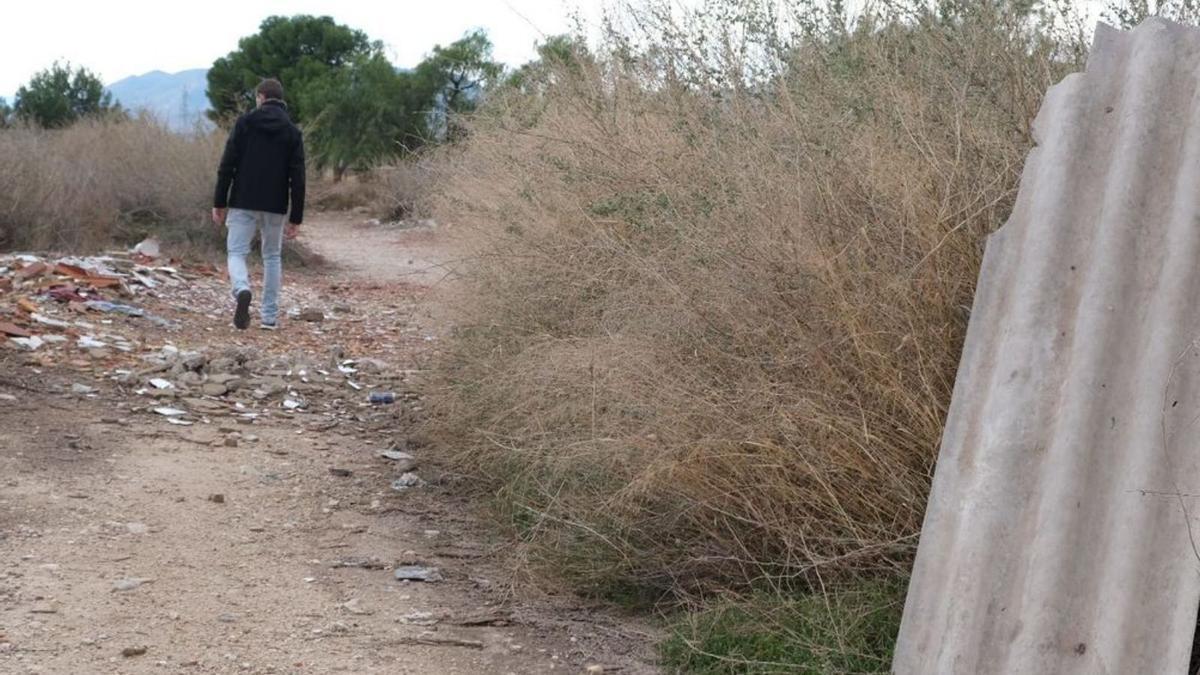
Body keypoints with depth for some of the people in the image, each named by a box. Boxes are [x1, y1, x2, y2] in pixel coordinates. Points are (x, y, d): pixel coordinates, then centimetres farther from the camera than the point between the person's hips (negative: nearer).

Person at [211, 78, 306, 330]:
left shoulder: (245, 122, -1)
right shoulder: (292, 132, 3)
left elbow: (227, 165, -5)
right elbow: (297, 178, 0)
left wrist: (219, 203, 1)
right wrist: (296, 218, 3)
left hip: (243, 204, -2)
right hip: (275, 207, 2)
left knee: (237, 253, 3)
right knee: (272, 257, 15)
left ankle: (242, 290, -28)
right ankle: (270, 316, 14)